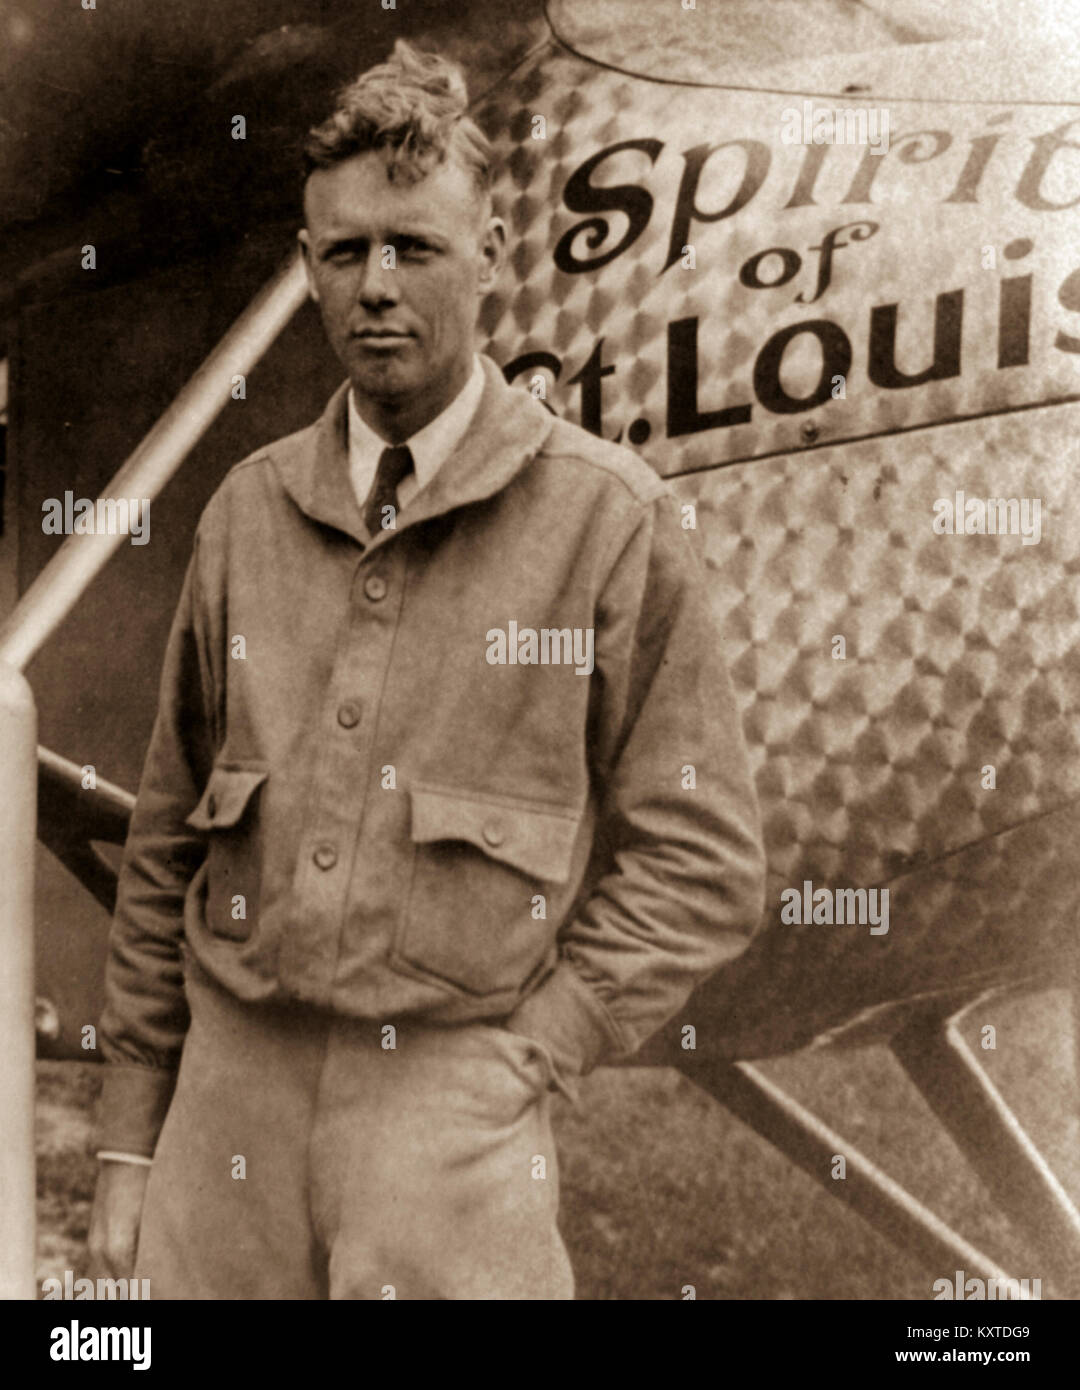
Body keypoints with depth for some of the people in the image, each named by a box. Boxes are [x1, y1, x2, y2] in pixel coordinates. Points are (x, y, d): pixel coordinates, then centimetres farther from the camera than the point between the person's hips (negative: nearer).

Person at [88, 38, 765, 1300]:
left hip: (447, 1108, -3)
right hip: (229, 1088, 3)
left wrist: (521, 1064, -10)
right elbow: (168, 840, 10)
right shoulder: (247, 513, 6)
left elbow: (702, 860, -4)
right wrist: (131, 1132, 10)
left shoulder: (612, 519, -5)